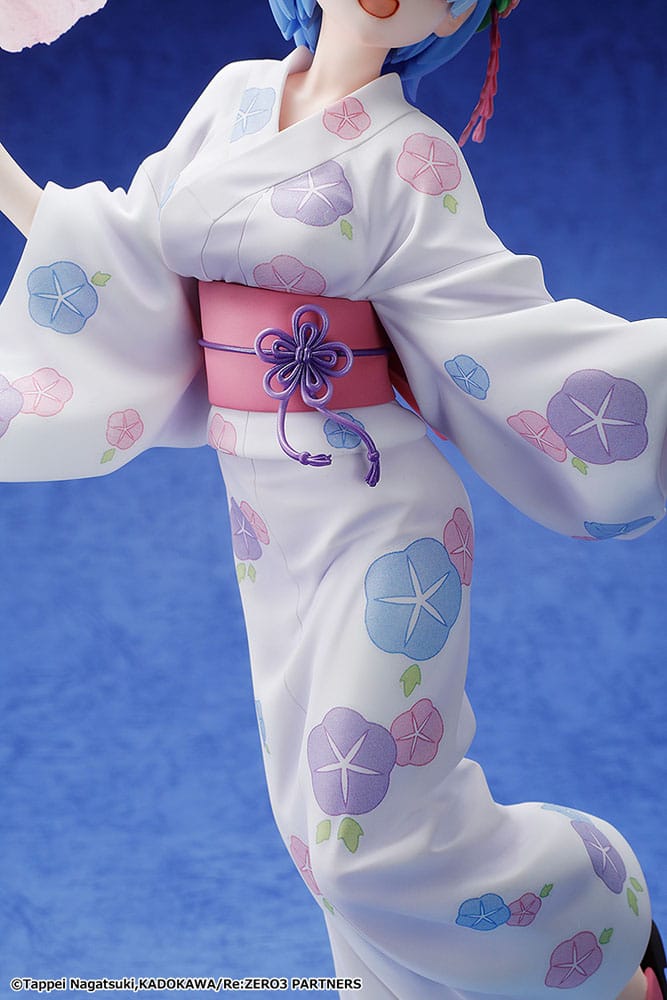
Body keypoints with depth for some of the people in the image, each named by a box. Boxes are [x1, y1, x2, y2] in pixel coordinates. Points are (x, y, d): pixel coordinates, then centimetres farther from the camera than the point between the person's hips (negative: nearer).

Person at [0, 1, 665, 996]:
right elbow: (134, 253, 13)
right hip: (269, 513, 6)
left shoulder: (408, 155, -9)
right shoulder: (233, 100, 6)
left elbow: (506, 327, -12)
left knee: (374, 824, -4)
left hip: (373, 520, -6)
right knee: (331, 810, 14)